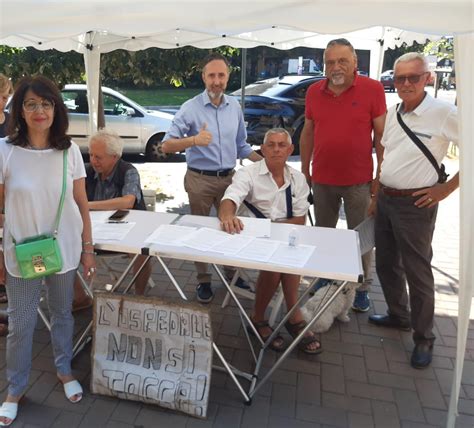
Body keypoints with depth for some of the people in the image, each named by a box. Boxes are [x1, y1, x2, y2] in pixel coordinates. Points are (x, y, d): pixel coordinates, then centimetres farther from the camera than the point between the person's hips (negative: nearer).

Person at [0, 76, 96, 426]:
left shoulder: (70, 151, -5)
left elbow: (81, 204, 1)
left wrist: (88, 247, 2)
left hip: (64, 250, 2)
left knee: (63, 313, 18)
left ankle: (64, 369, 42)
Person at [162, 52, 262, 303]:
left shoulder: (235, 106, 4)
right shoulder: (191, 108, -11)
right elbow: (167, 145, -18)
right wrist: (194, 140, -36)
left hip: (229, 177, 4)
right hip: (200, 179, -4)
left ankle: (232, 273, 33)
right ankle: (203, 281, 25)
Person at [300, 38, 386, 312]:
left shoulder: (373, 89, -6)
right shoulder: (314, 92, 4)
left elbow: (381, 135, -4)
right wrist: (304, 170, 10)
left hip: (359, 180, -3)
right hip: (322, 179, 3)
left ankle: (362, 288, 23)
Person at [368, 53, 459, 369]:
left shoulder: (444, 114, -13)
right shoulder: (392, 114, 8)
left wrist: (447, 188, -13)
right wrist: (376, 196, 13)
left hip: (415, 204, -7)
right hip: (385, 199, 7)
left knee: (417, 273, 2)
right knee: (386, 264, 17)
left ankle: (424, 339, 20)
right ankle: (399, 316, 38)